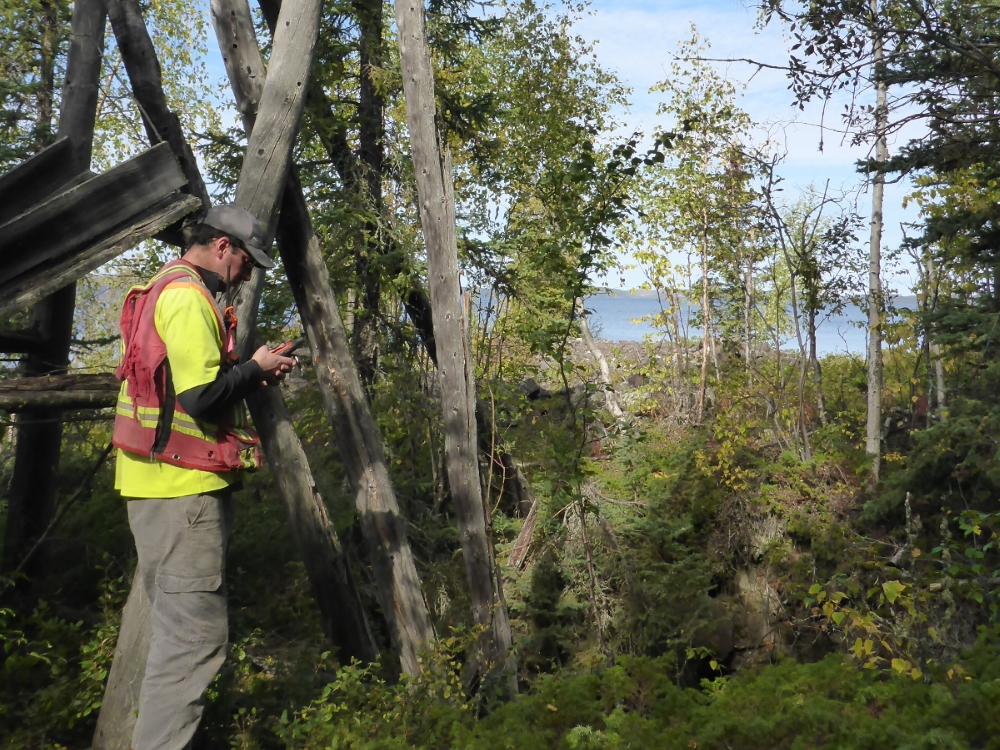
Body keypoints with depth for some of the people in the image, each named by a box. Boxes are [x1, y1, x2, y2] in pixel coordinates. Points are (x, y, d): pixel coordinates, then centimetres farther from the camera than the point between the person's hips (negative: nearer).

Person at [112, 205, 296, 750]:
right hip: (182, 488, -11)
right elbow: (202, 396, -23)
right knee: (196, 631, -7)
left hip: (165, 484, 11)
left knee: (182, 624, 17)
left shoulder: (164, 290, 20)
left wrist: (251, 376, 13)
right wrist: (256, 368, -7)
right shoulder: (187, 296, -15)